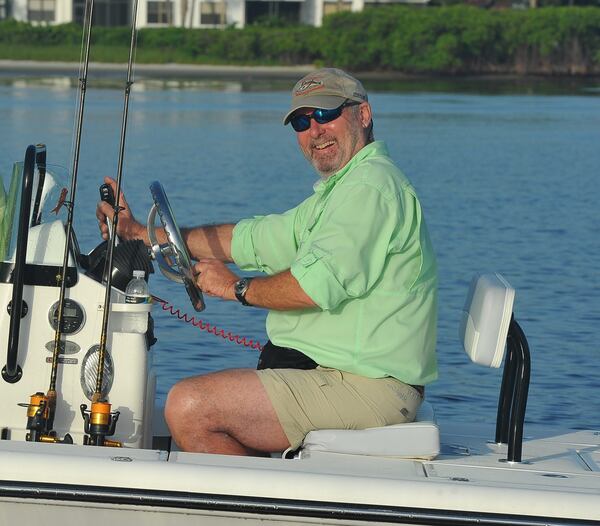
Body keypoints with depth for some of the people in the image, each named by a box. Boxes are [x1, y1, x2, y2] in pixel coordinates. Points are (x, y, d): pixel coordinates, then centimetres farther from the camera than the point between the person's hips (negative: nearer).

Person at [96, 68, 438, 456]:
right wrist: (140, 232, 19)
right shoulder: (340, 192, 22)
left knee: (189, 406, -18)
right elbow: (255, 239, 22)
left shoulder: (371, 185, -13)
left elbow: (319, 283, -24)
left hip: (363, 389, -11)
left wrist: (236, 288, -7)